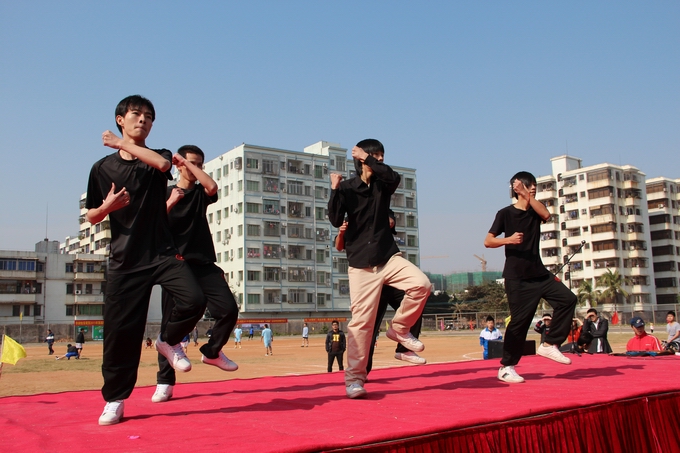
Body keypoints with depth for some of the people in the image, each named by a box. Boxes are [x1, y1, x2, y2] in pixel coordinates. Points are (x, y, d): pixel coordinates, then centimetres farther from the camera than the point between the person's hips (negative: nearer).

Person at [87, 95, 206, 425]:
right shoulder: (103, 168, 9)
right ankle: (115, 400, 16)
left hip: (162, 253, 0)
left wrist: (123, 143, -10)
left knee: (194, 300, -22)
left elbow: (163, 163, -19)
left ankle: (168, 340, 9)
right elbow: (92, 216, 11)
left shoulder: (157, 158, 8)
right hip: (124, 260, 1)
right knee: (120, 330, 0)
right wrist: (108, 206, -11)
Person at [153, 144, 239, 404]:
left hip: (204, 264, 2)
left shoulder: (201, 193, 14)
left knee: (229, 309, -11)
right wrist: (171, 202, -16)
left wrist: (190, 163, -5)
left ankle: (211, 351, 14)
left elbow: (212, 186, -11)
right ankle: (165, 381, 4)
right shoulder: (165, 193, 9)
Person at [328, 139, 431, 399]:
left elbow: (395, 177, -16)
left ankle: (399, 329, 4)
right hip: (361, 263, -3)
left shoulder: (383, 184, 8)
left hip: (389, 256, 3)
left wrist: (369, 160, -19)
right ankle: (354, 378, 4)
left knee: (421, 284, -20)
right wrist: (335, 191, -23)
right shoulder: (347, 188, -2)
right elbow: (336, 221, -14)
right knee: (362, 320, -7)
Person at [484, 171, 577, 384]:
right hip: (517, 277, -6)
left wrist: (527, 196, -13)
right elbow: (488, 241, -8)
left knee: (567, 298, -6)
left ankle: (549, 345, 4)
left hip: (539, 273, 6)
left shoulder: (535, 210, 12)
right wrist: (508, 240, -25)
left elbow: (546, 215, -13)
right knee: (520, 320, -8)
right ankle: (506, 367, 4)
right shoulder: (506, 213, -3)